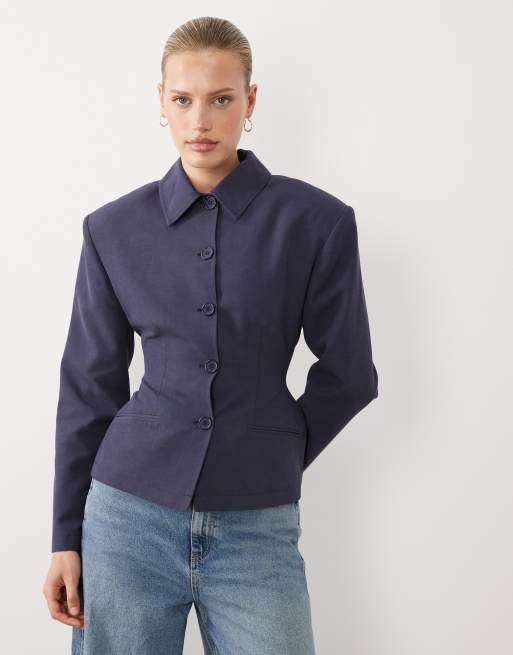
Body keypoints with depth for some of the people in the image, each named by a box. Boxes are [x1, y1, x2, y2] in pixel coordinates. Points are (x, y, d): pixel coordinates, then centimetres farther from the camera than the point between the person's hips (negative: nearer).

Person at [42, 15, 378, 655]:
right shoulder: (115, 229, 3)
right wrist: (67, 536, 7)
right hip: (129, 519, 2)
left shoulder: (317, 221, -3)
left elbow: (347, 374, 6)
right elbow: (89, 387, 7)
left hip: (256, 529, -1)